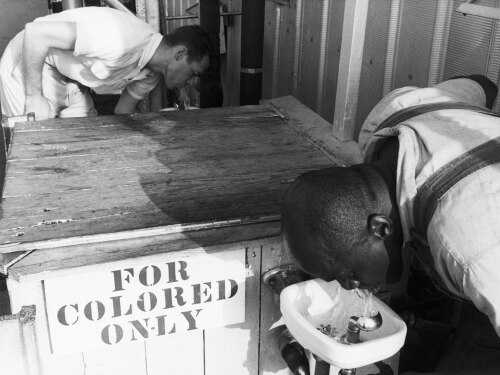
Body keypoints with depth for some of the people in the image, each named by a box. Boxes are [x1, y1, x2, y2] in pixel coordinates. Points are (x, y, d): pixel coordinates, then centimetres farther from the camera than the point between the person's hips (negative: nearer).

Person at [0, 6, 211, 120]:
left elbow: (123, 112, 9)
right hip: (29, 67, -8)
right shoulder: (120, 41, -36)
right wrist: (34, 97, -27)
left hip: (69, 79, 8)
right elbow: (36, 33, -33)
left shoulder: (152, 73, -5)